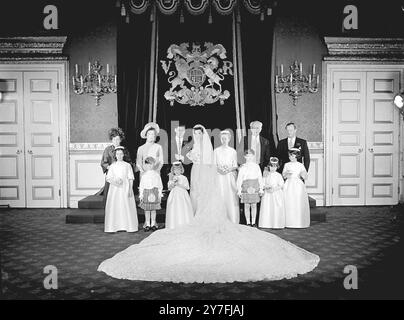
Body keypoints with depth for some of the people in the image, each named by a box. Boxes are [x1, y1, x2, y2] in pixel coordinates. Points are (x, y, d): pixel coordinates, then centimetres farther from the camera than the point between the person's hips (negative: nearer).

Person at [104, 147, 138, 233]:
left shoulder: (127, 165, 5)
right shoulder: (112, 166, 8)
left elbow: (131, 179, 3)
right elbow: (108, 178, 6)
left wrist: (130, 189, -5)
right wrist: (114, 182, -14)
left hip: (125, 188, -1)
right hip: (115, 188, 1)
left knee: (126, 206, -4)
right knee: (114, 207, -3)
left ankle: (128, 226, 2)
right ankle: (114, 226, 1)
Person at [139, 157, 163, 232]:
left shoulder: (156, 174, 5)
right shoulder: (144, 175, 7)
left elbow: (160, 185, 6)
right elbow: (141, 185, 8)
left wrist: (160, 194, 2)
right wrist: (141, 195, 2)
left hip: (154, 192, -1)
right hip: (146, 192, 1)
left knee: (153, 209, 4)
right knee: (146, 209, 3)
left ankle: (153, 224, 13)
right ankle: (147, 224, 11)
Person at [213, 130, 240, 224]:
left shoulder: (233, 151, 6)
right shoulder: (216, 151, 8)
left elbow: (235, 166, 6)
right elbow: (214, 165, 7)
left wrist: (229, 169, -13)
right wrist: (219, 169, -12)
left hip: (230, 176, 0)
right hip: (219, 176, 0)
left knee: (231, 197, -5)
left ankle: (232, 221, 0)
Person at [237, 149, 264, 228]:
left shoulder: (256, 166, 7)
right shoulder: (243, 167, 1)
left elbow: (260, 178, 9)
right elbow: (239, 179, 1)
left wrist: (261, 189, 7)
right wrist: (239, 190, -3)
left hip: (255, 188, 2)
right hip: (246, 188, -2)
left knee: (254, 205, 5)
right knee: (247, 206, 3)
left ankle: (253, 222, 13)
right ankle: (248, 222, 11)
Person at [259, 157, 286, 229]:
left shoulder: (278, 175, 2)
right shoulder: (266, 175, 8)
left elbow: (281, 185, -3)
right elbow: (263, 184, 7)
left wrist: (274, 189, -17)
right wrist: (266, 187, -14)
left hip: (277, 194, -2)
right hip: (267, 194, 2)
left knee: (276, 209, -4)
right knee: (267, 209, -1)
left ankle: (277, 224, 2)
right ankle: (267, 224, 7)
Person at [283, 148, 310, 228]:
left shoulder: (301, 165, 5)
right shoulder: (287, 165, 9)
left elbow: (305, 177, 5)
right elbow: (283, 176, 7)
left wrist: (303, 175, -16)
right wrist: (287, 173, -12)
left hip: (298, 185, -1)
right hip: (289, 185, 1)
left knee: (299, 204, -5)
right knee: (289, 204, -5)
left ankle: (300, 222, 3)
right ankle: (289, 221, 1)